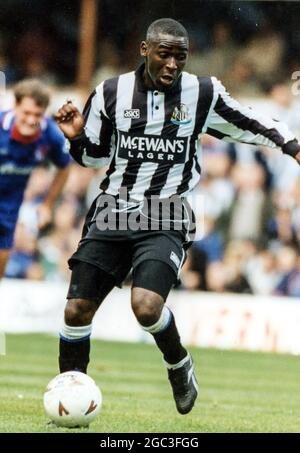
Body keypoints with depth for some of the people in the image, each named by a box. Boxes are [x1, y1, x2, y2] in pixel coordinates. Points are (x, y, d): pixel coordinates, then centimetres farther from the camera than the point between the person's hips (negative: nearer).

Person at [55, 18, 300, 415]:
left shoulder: (204, 94, -2)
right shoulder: (112, 93, 2)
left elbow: (251, 125, 13)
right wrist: (76, 137, -6)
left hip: (165, 219, -3)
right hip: (112, 212, 3)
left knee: (146, 305, -24)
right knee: (77, 311, -4)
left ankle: (179, 365, 7)